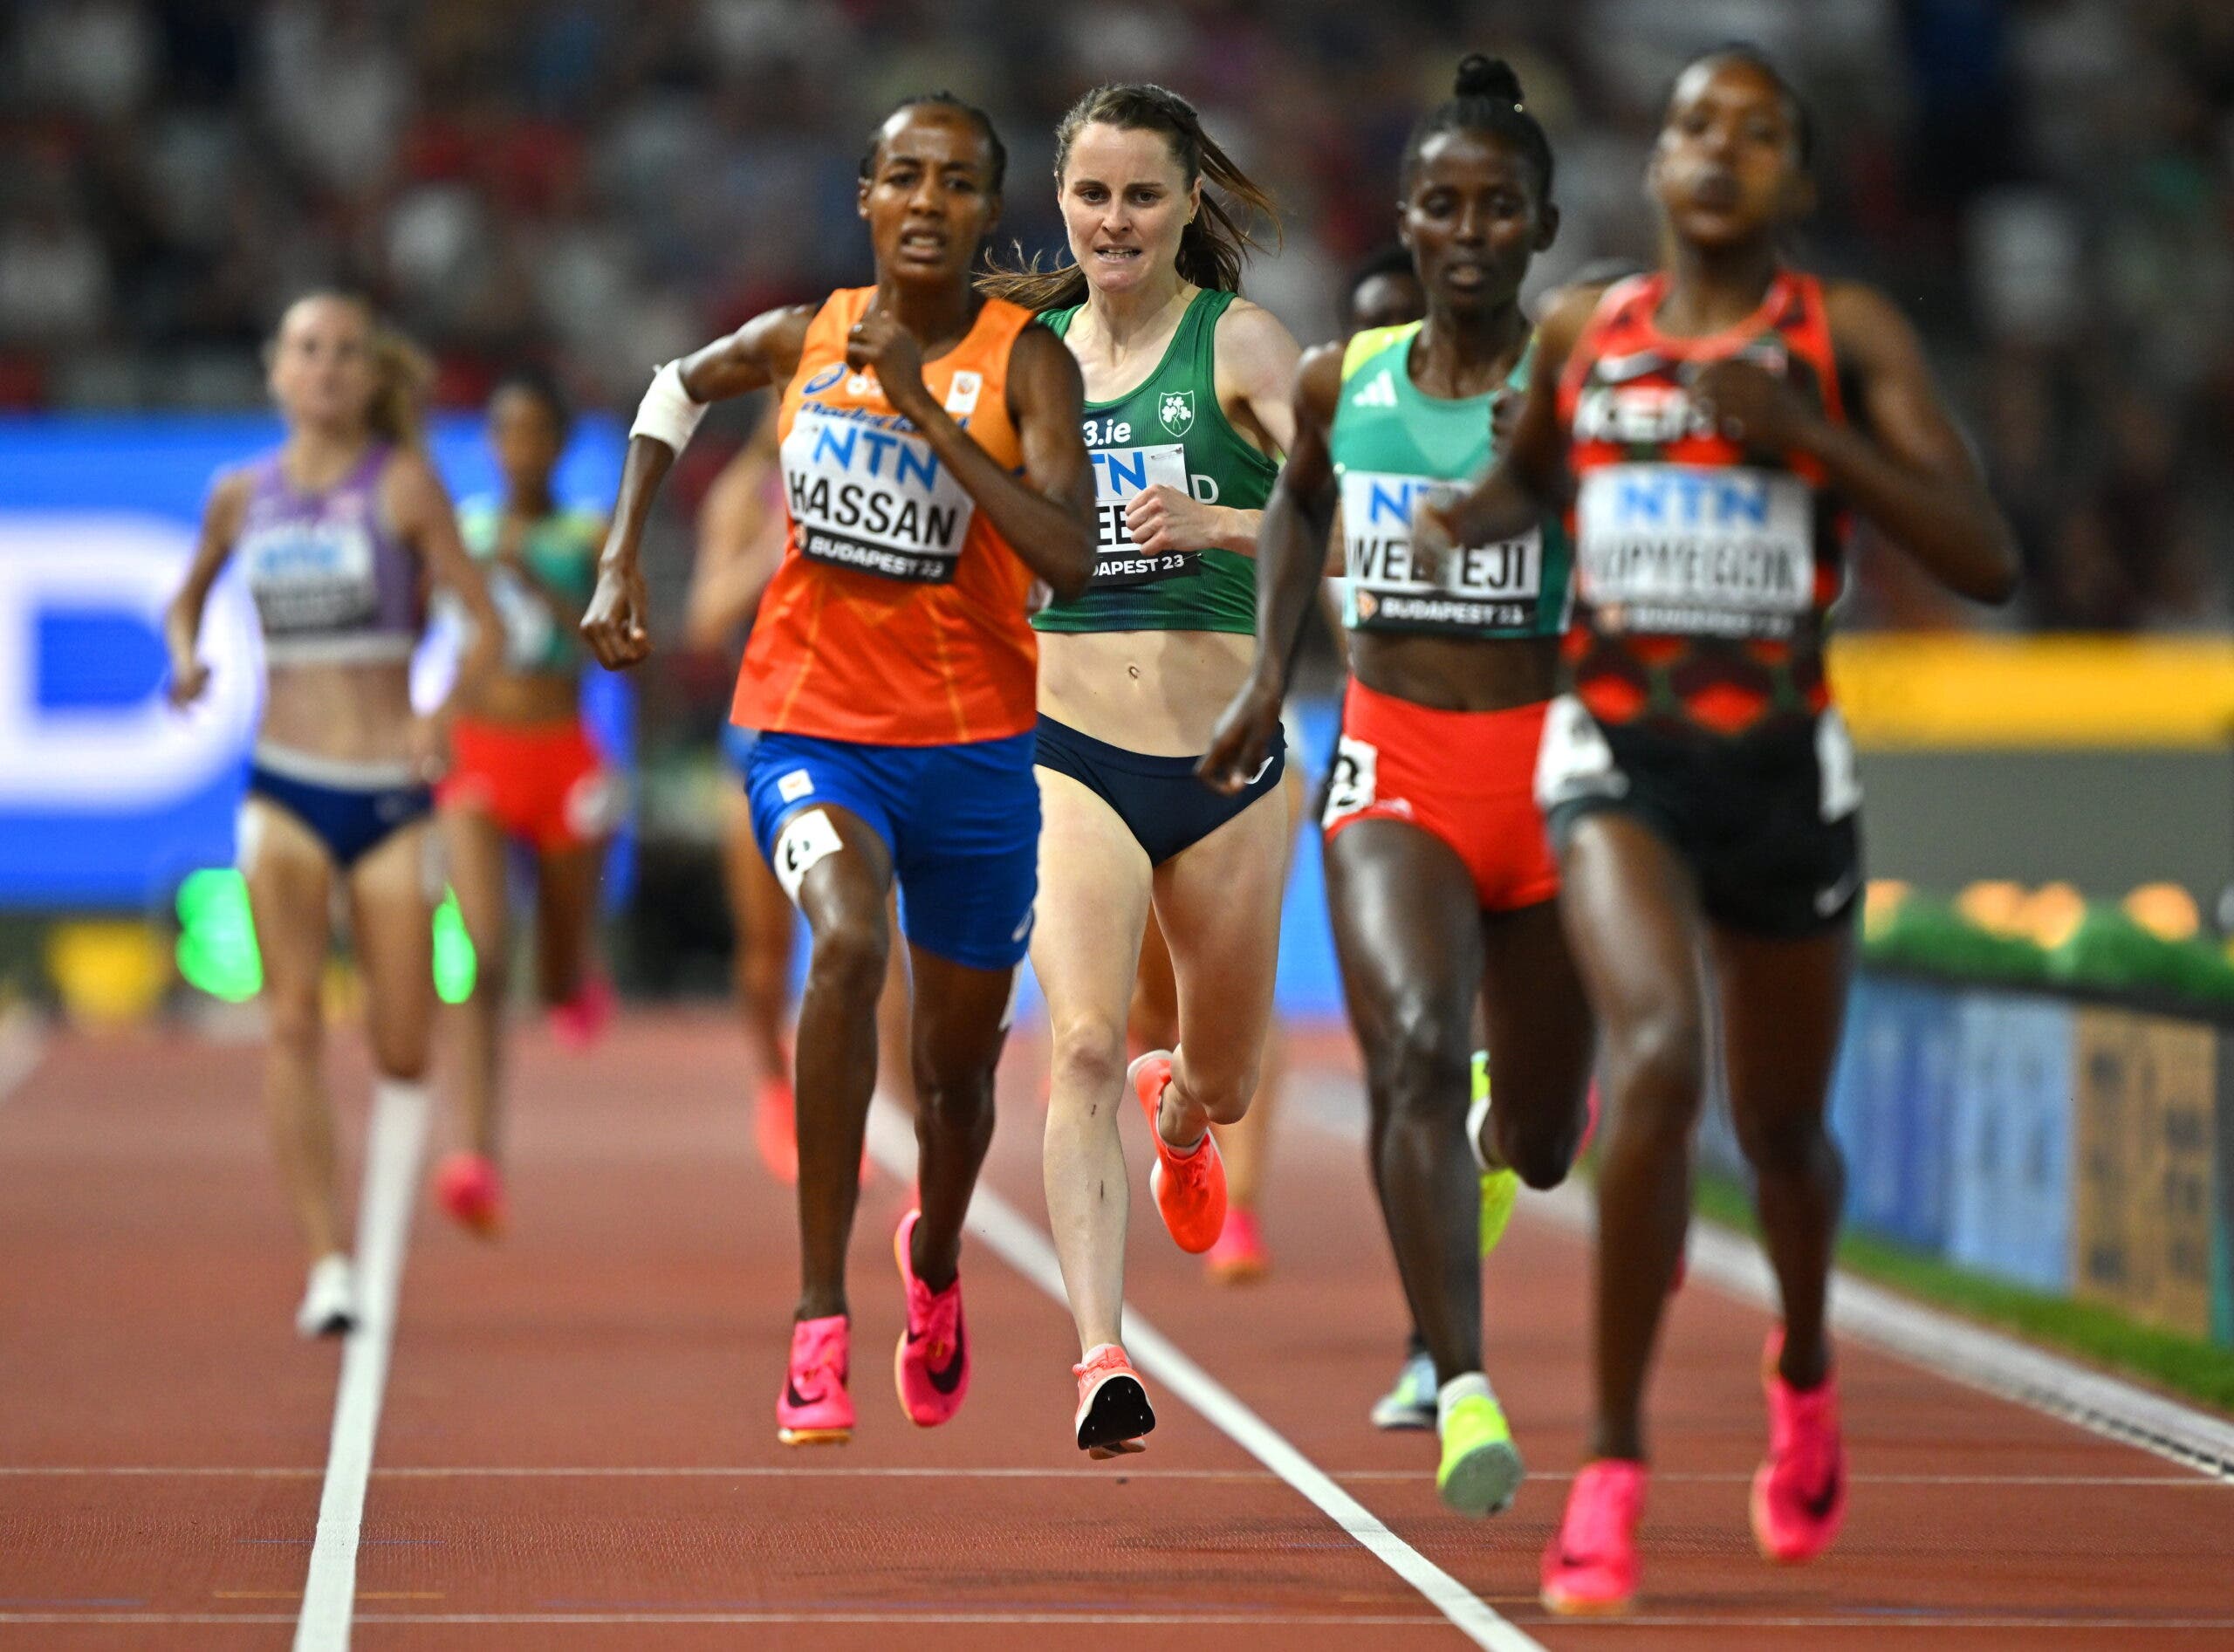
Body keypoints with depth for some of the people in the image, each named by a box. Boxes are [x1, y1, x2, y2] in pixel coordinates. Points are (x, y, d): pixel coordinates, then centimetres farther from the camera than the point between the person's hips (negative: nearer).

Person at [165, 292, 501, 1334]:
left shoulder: (404, 484, -2)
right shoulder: (242, 495, 7)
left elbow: (484, 624, -3)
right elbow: (189, 596, 25)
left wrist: (444, 711, -21)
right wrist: (186, 656, 2)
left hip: (391, 789, -1)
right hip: (286, 784, 1)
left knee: (403, 1049, -1)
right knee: (294, 1018, -15)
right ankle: (326, 1265, -16)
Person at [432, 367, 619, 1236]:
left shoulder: (590, 537, 1)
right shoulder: (458, 533, 6)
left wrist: (534, 583, -22)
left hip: (564, 763, 0)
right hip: (476, 762, 0)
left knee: (563, 985, 11)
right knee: (483, 962, -19)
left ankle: (578, 979, 51)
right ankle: (481, 1163, -28)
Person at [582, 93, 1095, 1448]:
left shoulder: (1026, 361, -10)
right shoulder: (804, 339, -2)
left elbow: (1071, 559, -25)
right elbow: (679, 387, 21)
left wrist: (927, 407, -28)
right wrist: (622, 560, 12)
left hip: (974, 748, 0)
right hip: (811, 723, 0)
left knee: (960, 1062, 14)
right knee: (847, 940, -31)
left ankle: (936, 1261, 50)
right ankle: (821, 1320, -28)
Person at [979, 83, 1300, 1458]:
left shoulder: (1241, 344, -5)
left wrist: (1215, 523, -33)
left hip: (1229, 765, -1)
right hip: (1071, 760, 1)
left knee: (1224, 1087, 17)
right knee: (1084, 1045, -22)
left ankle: (1177, 1116, 55)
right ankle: (1103, 1355, -27)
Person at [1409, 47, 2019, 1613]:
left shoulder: (1848, 335, -4)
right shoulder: (1578, 331, 4)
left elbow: (1987, 560, -11)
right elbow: (1530, 471, 27)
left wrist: (1807, 432, -21)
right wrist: (1470, 516, 4)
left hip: (1783, 768, 0)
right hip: (1616, 759, 0)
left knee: (1781, 1126, 16)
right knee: (1657, 1059, -26)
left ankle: (1806, 1364, 51)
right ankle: (1613, 1465, -18)